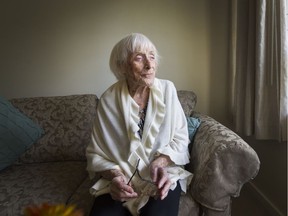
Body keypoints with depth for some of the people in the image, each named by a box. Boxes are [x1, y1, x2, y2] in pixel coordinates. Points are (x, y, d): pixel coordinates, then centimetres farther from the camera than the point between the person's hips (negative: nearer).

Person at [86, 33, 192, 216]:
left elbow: (180, 138, -1)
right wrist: (114, 175, -19)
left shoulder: (167, 89, -4)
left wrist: (160, 162, -18)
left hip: (162, 173, 0)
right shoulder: (108, 100, -6)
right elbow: (96, 153, -1)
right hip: (121, 179, 0)